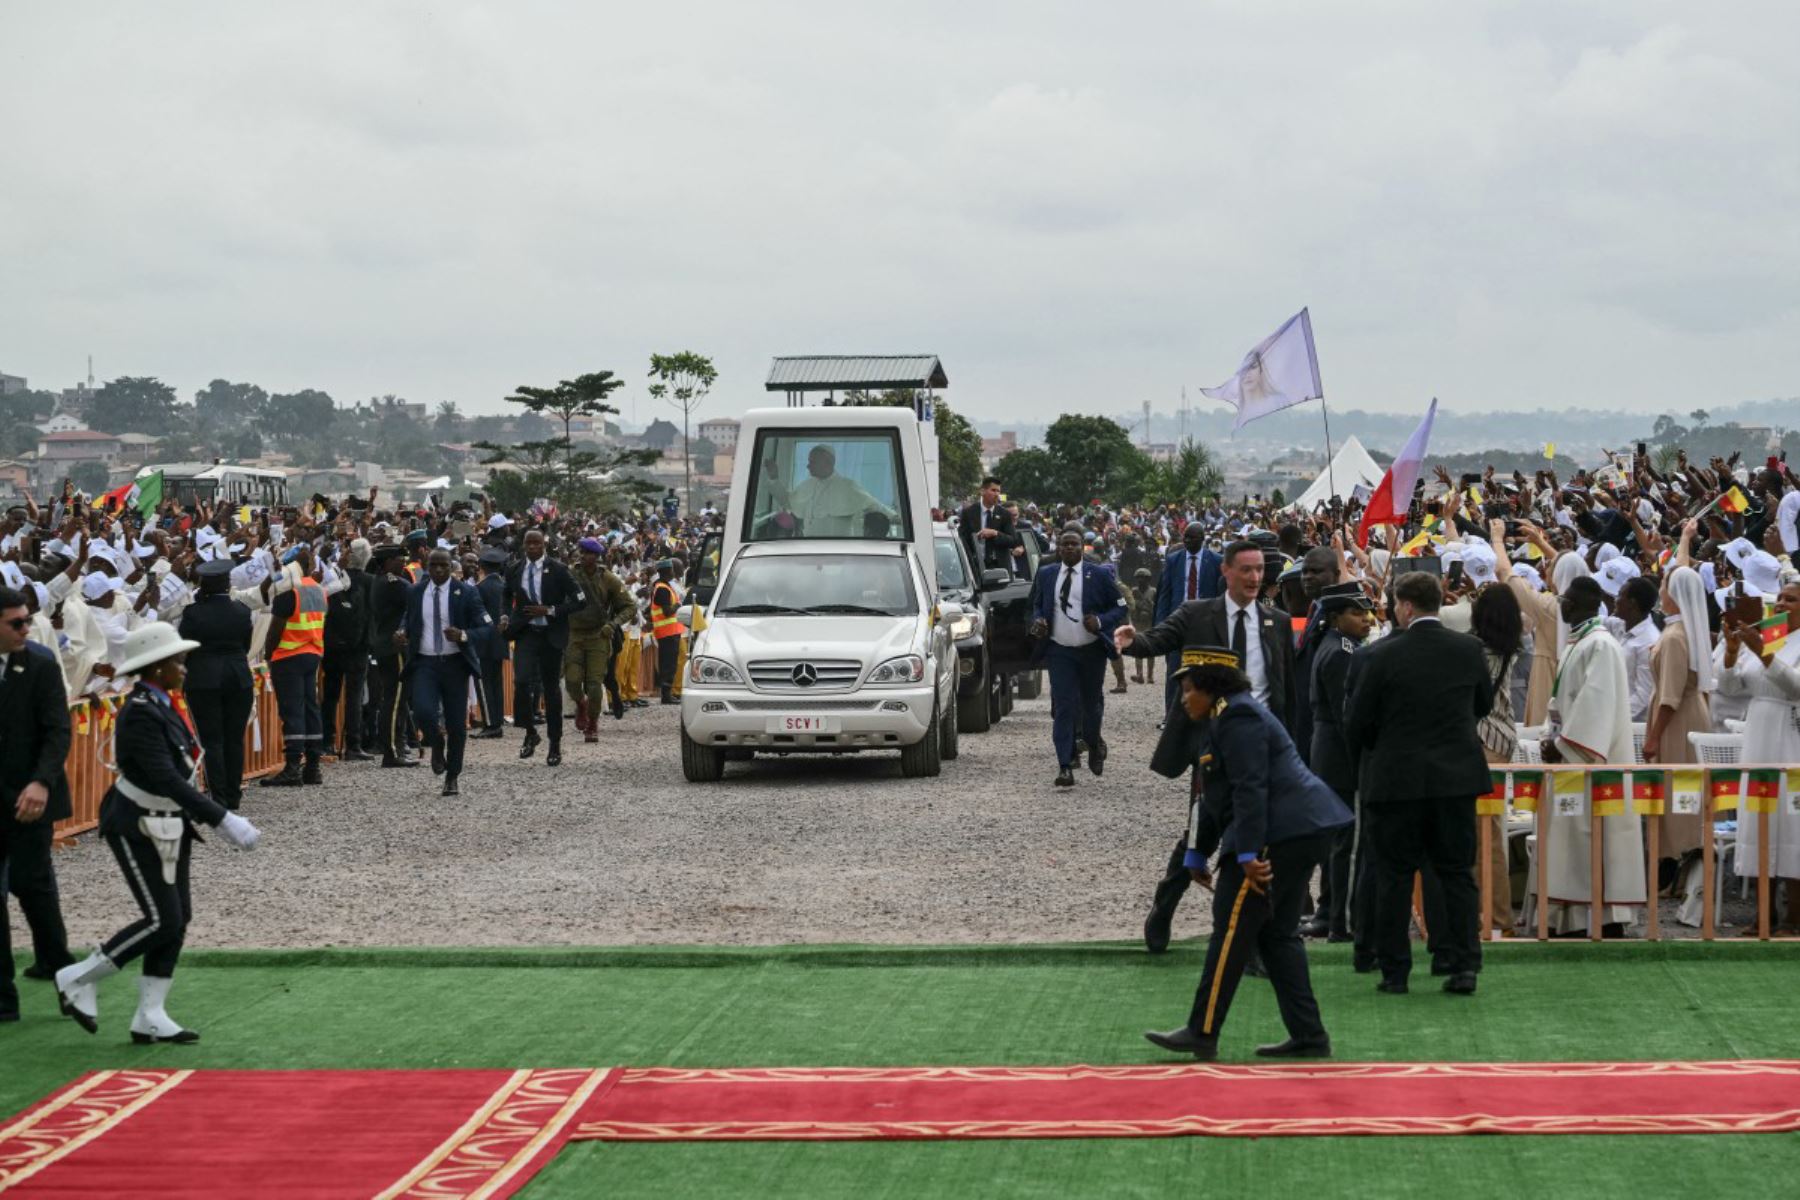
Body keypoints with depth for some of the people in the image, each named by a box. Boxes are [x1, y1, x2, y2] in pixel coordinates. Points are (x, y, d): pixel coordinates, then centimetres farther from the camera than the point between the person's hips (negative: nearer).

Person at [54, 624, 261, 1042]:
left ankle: (150, 1017, 13)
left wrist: (207, 814, 10)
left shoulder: (164, 704, 6)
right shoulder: (141, 713, -23)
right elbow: (164, 779, -29)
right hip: (137, 828, -9)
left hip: (170, 825, 9)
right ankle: (77, 980, 7)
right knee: (162, 921, -9)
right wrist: (223, 820, -30)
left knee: (178, 918, 7)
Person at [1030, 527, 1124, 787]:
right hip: (1059, 651, 1)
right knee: (1063, 708, -7)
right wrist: (1038, 620, -4)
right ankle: (1065, 766, -8)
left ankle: (1094, 744, 43)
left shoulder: (1099, 575, -3)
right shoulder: (1046, 574, 6)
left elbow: (1119, 607, 0)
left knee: (1091, 703, 12)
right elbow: (1037, 604, 18)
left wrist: (1100, 622, -18)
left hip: (1092, 651, -1)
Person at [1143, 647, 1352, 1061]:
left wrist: (1247, 854, -24)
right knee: (1277, 934, 12)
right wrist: (1197, 855, 29)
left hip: (1279, 836, -11)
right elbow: (1214, 798, 27)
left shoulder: (1236, 719, -12)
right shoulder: (1224, 720, 22)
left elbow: (1251, 791, -21)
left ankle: (1202, 1034, -1)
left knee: (1232, 932, -5)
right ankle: (1308, 1037, 11)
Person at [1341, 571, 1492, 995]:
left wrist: (1367, 754, 15)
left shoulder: (1379, 657, -13)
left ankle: (1394, 972, 7)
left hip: (1395, 779, -3)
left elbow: (1356, 724, -6)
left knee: (1394, 878, 6)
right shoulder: (1469, 649, -3)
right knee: (1457, 873, 10)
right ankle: (1463, 965, 4)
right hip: (1457, 776, 3)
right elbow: (1483, 704, 14)